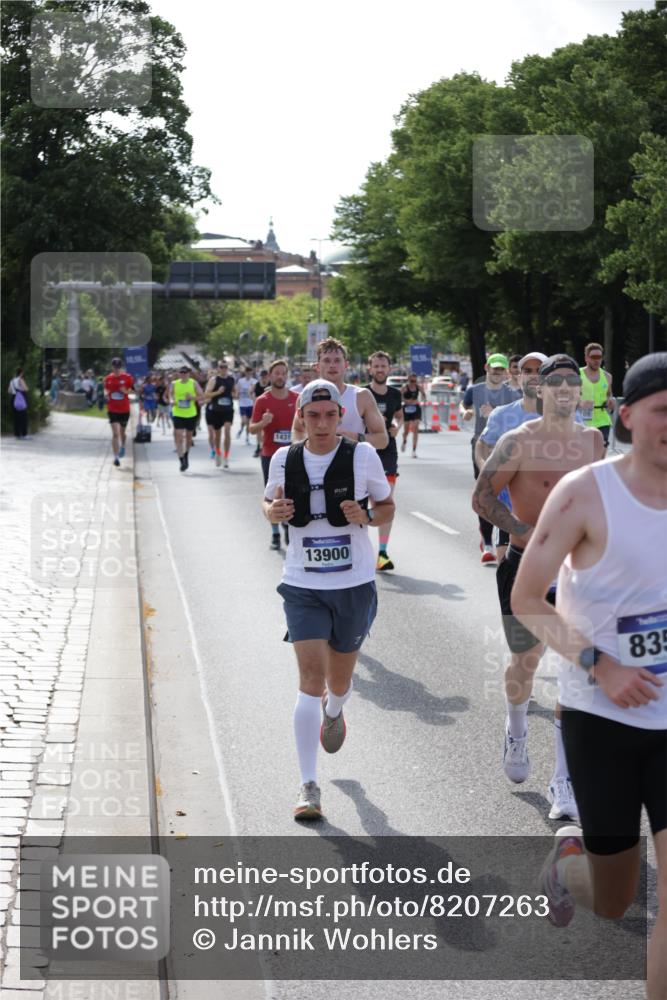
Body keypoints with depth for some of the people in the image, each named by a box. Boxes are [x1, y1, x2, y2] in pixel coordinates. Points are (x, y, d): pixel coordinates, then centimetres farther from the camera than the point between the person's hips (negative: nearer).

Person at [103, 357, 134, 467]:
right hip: (112, 409, 0)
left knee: (122, 432, 18)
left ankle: (122, 446, 50)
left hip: (125, 409, 0)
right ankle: (116, 457, -8)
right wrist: (106, 394, -10)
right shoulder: (108, 378, -1)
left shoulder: (127, 377, -6)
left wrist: (126, 391, -18)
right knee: (115, 434, -9)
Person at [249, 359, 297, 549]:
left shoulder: (296, 399, 4)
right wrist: (263, 423, -24)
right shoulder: (262, 401, -3)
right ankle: (275, 533, 12)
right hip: (270, 454, -1)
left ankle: (288, 525, 19)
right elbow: (252, 429, -4)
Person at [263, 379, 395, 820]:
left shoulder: (363, 456, -6)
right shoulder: (284, 459, -1)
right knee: (311, 679, -13)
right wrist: (274, 511, -8)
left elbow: (388, 507, 5)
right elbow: (270, 502, 16)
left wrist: (364, 516, -17)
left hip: (355, 585, 0)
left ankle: (334, 712, 55)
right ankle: (309, 786, -8)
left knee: (339, 681, 15)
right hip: (303, 586, 0)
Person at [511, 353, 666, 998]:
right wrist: (599, 665, -21)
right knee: (612, 904, 12)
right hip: (602, 718, -2)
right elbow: (526, 600, -9)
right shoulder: (585, 493, -12)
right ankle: (569, 856, 47)